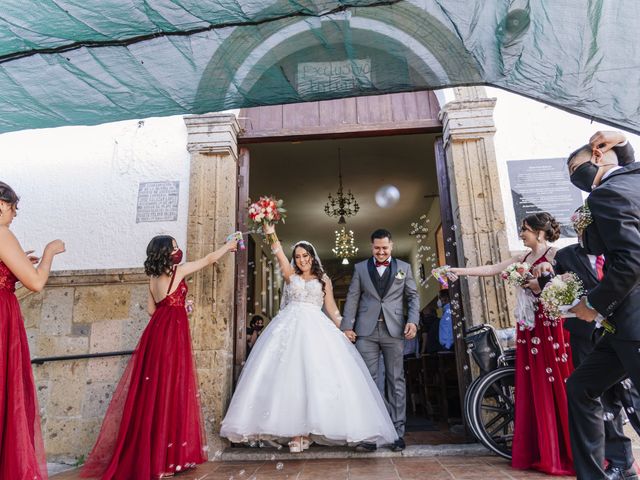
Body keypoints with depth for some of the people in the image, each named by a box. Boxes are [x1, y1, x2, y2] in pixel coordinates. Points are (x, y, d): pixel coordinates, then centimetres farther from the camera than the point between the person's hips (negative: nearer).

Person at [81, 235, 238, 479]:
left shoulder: (153, 277, 10)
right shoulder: (178, 271, -9)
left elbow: (152, 309, 17)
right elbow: (209, 259, 1)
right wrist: (228, 246, 15)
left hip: (157, 330, 7)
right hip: (173, 332, -7)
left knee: (153, 389, 13)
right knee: (169, 389, -1)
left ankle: (142, 453, 23)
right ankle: (164, 456, 8)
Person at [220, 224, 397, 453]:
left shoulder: (323, 279, 15)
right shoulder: (290, 275, 14)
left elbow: (331, 307, 12)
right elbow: (279, 254, -1)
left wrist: (342, 329, 2)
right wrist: (271, 234, -15)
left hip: (316, 329, 0)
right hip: (290, 327, 0)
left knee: (315, 378, -8)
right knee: (289, 377, -7)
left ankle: (308, 430, -1)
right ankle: (294, 432, -2)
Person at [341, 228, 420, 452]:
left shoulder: (404, 267, 12)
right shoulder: (360, 268, 12)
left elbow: (413, 297, 10)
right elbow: (352, 298, 8)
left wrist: (413, 320, -6)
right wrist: (347, 325, -1)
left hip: (394, 330, 0)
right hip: (366, 331, 0)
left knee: (396, 381, 4)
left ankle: (398, 433, 12)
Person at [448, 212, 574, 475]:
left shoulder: (555, 255, -4)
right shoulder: (522, 259, 15)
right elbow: (490, 269, 13)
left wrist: (540, 285, -16)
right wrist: (459, 271, 8)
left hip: (551, 325, -7)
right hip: (529, 328, 7)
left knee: (556, 385, -4)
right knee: (533, 388, 7)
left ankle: (569, 452, 8)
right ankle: (542, 452, 16)